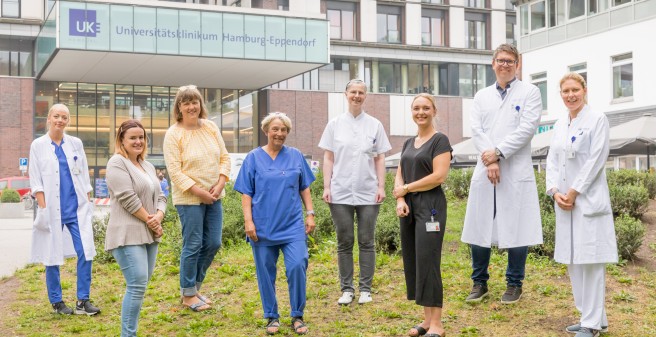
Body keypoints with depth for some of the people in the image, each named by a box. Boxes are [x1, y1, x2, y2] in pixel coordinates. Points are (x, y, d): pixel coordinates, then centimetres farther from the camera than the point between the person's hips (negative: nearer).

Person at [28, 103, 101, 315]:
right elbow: (36, 180, -1)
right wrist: (43, 208, -9)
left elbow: (84, 176, 12)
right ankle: (56, 302, 16)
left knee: (85, 252, -5)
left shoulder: (76, 144, 9)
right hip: (53, 209, -2)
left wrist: (88, 204, 7)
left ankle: (83, 301, 3)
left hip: (77, 207, 2)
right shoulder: (38, 145, 3)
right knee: (52, 255, 3)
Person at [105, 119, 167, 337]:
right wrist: (149, 220, -10)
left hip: (149, 234, 8)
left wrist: (158, 217, -5)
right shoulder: (117, 163, -7)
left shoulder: (148, 166, 19)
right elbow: (127, 197, -15)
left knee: (140, 285, 9)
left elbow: (160, 196, 15)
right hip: (129, 235, -8)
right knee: (137, 285, -13)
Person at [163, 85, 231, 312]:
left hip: (214, 197, 6)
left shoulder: (211, 128, 6)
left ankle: (194, 286, 28)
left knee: (213, 243, 9)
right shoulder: (173, 134, -9)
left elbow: (224, 157, 8)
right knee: (193, 246, -1)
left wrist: (219, 185, -7)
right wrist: (199, 192, -17)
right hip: (189, 199, -6)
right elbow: (174, 171, -13)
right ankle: (188, 295, 16)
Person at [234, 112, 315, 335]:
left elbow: (304, 188, 12)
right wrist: (248, 221, -7)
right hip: (263, 227, 0)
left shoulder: (295, 156, 7)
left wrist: (310, 213, 4)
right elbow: (246, 194, 2)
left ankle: (297, 316, 5)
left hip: (292, 225, 0)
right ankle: (272, 317, 21)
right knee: (266, 273, 5)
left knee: (297, 266, -11)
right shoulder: (254, 158, 3)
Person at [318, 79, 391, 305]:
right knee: (345, 242, 5)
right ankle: (346, 288, 13)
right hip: (341, 193, 0)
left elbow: (380, 159, 7)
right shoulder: (335, 124, 5)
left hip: (368, 193, 0)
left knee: (366, 242, 4)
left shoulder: (375, 125, 6)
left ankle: (365, 288, 12)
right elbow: (328, 158, 6)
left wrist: (381, 187, -1)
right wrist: (326, 187, -1)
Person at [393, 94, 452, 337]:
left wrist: (406, 188, -9)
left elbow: (439, 176, -17)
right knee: (413, 263, 8)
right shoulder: (408, 143, 16)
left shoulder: (440, 140, -5)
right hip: (409, 208, 7)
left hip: (430, 207, -7)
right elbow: (399, 176, 12)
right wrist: (400, 200, -6)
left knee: (428, 263, -8)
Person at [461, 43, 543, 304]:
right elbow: (476, 130, 3)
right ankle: (479, 282, 17)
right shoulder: (481, 96, 15)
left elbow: (527, 128, -6)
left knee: (517, 228, 0)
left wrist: (498, 152, -12)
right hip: (484, 170, 3)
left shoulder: (529, 92, 6)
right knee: (479, 227, 4)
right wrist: (489, 161, -12)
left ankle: (514, 284, 14)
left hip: (516, 172, -3)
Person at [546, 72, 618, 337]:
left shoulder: (597, 119, -4)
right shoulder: (559, 125, 14)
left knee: (591, 260, -5)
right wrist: (555, 192, -4)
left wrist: (573, 192, -14)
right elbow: (552, 160, 12)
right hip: (564, 201, 7)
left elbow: (596, 160, -12)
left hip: (588, 200, -7)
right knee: (573, 260, 10)